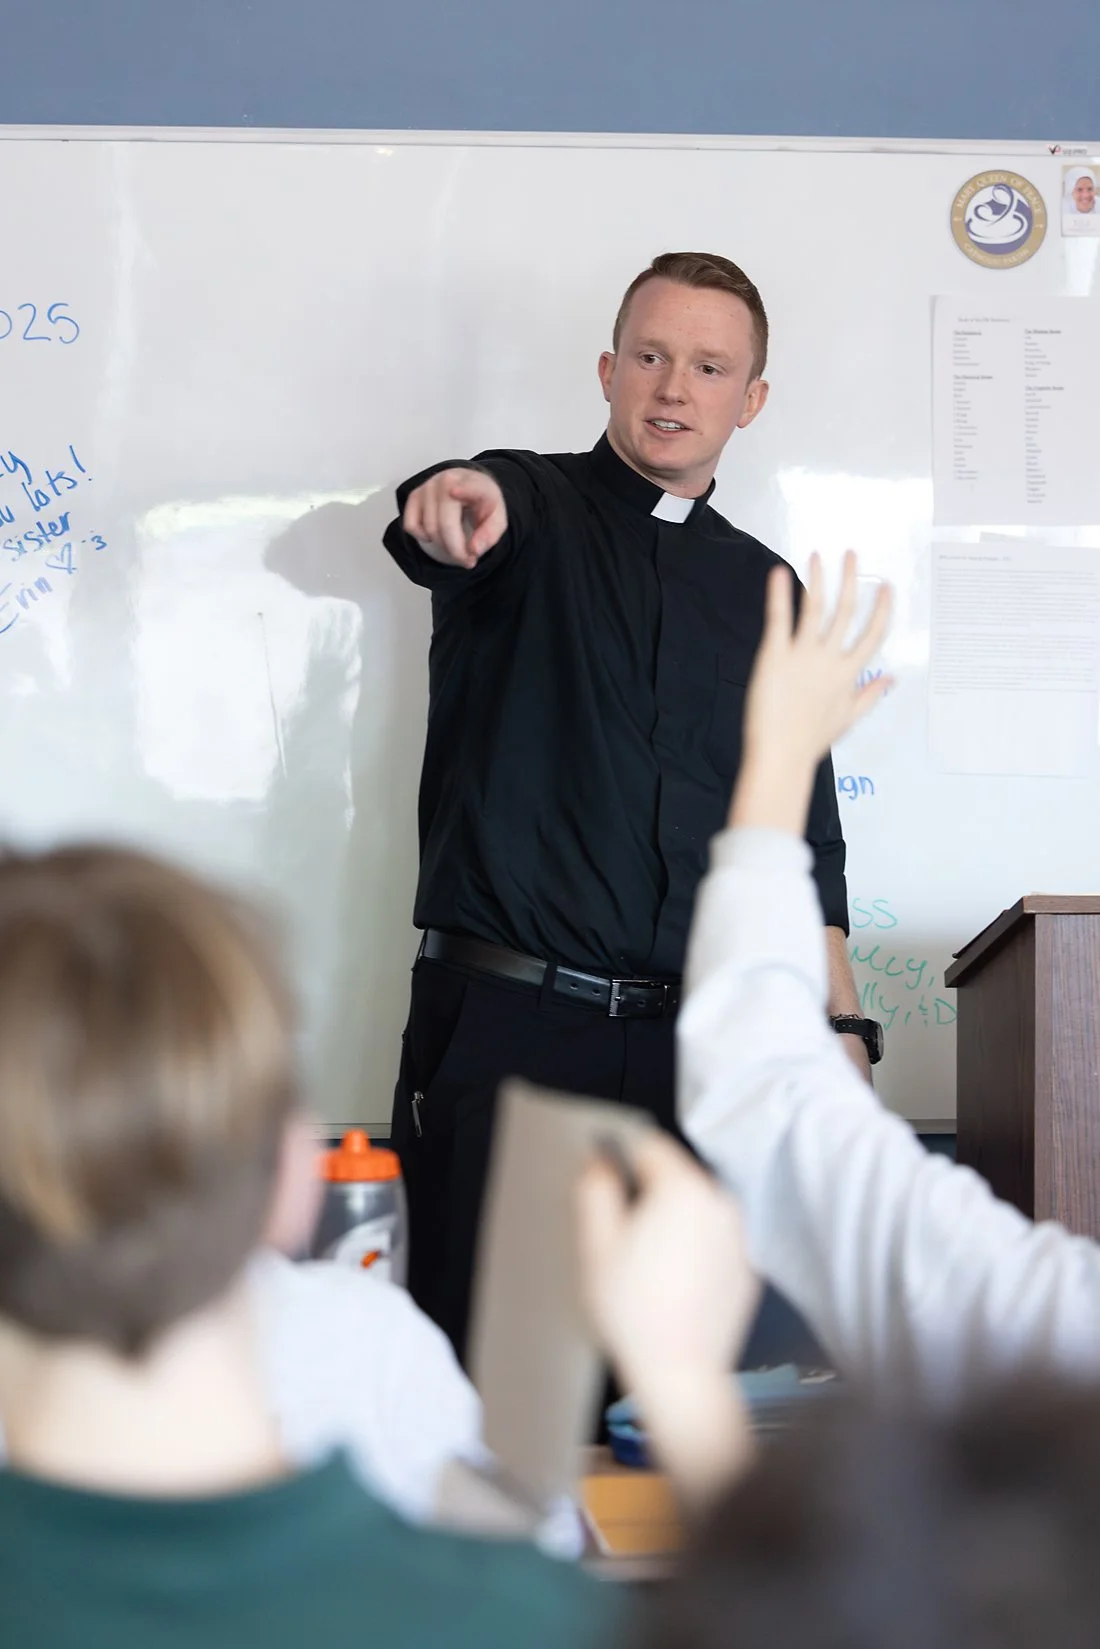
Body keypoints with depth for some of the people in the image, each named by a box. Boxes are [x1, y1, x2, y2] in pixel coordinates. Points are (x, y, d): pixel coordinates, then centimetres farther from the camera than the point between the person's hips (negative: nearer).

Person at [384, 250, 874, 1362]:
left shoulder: (766, 592, 15)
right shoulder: (532, 513, 5)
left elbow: (802, 843, 16)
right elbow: (445, 531, -21)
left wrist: (842, 1031, 6)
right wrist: (449, 502, -45)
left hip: (689, 1043, 3)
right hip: (500, 1023, -3)